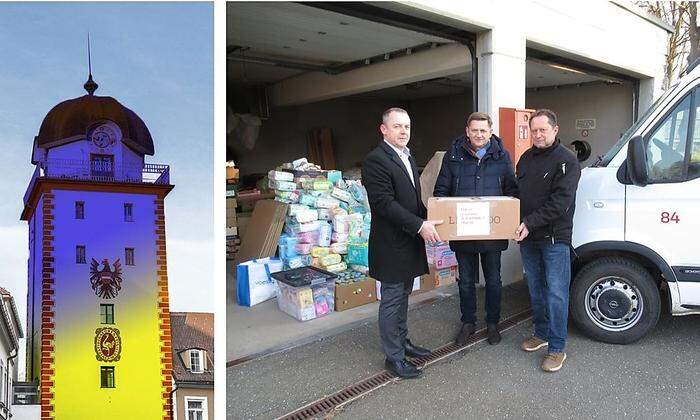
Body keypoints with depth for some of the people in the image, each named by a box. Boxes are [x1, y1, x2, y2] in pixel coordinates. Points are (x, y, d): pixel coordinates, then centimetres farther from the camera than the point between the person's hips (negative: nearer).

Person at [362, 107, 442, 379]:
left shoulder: (407, 157, 14)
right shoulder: (375, 160, -16)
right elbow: (383, 203, -23)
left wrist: (427, 220, 6)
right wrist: (419, 225, -24)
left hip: (409, 241, 9)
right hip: (392, 244, -9)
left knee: (403, 295, 19)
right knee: (392, 300, 1)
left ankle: (401, 341, 34)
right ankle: (394, 357, 13)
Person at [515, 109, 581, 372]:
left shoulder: (567, 161, -9)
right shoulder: (526, 158, 12)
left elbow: (560, 202, -18)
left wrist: (530, 223, -23)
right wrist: (517, 222, 3)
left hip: (555, 238, -6)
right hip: (528, 237, 6)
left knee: (556, 293, -3)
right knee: (536, 289, 16)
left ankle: (557, 348, 5)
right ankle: (542, 334, 31)